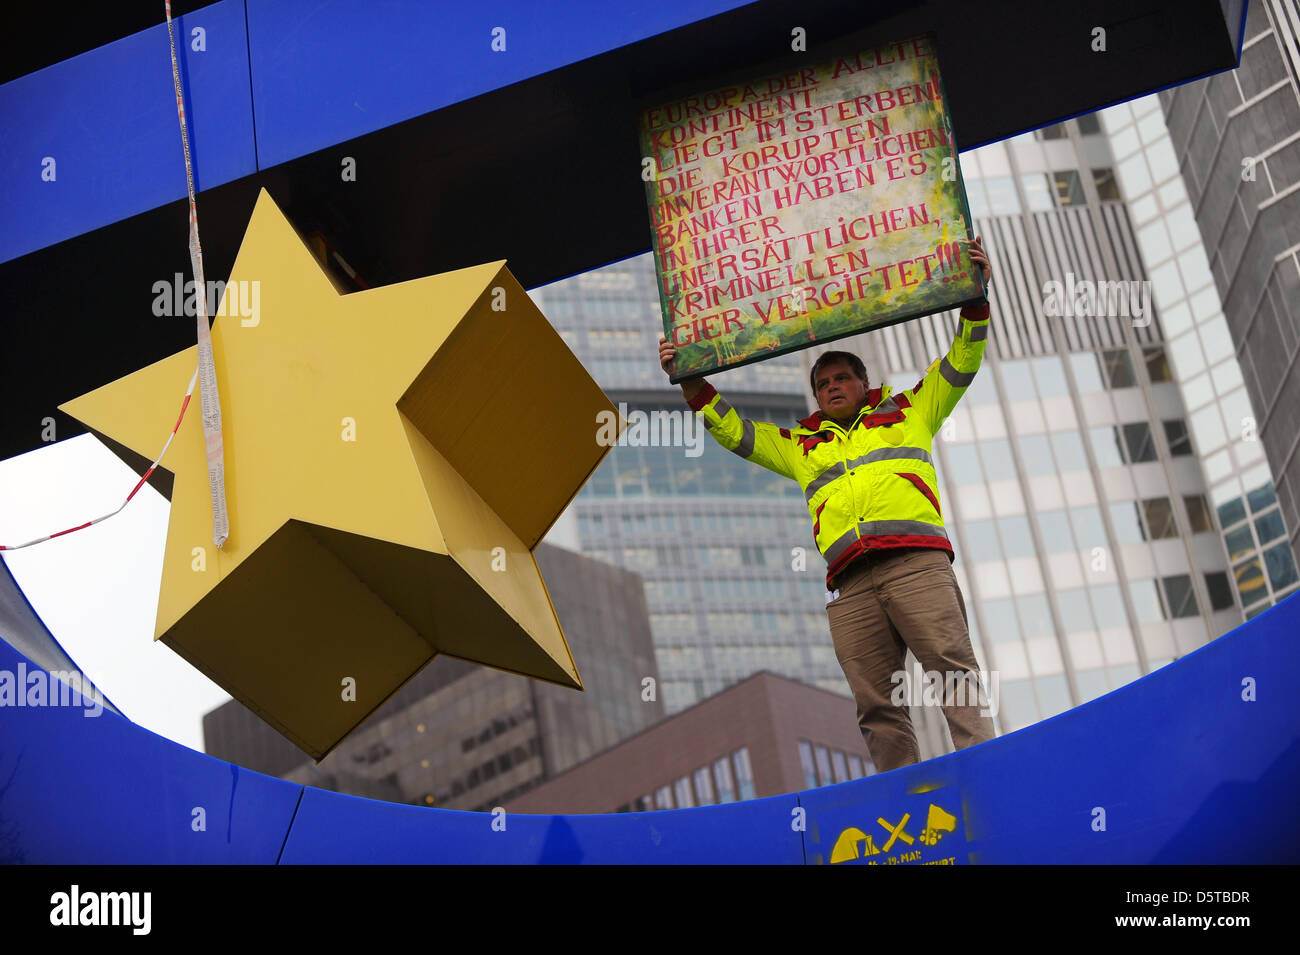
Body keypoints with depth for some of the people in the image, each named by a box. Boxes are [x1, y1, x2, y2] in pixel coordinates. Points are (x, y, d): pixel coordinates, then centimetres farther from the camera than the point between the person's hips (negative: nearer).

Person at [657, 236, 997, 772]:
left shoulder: (906, 414, 27)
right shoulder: (801, 446, 32)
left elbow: (961, 365, 23)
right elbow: (734, 431, 32)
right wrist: (690, 382, 23)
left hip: (916, 560, -2)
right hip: (849, 581, 2)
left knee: (952, 667, -16)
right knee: (876, 705, -6)